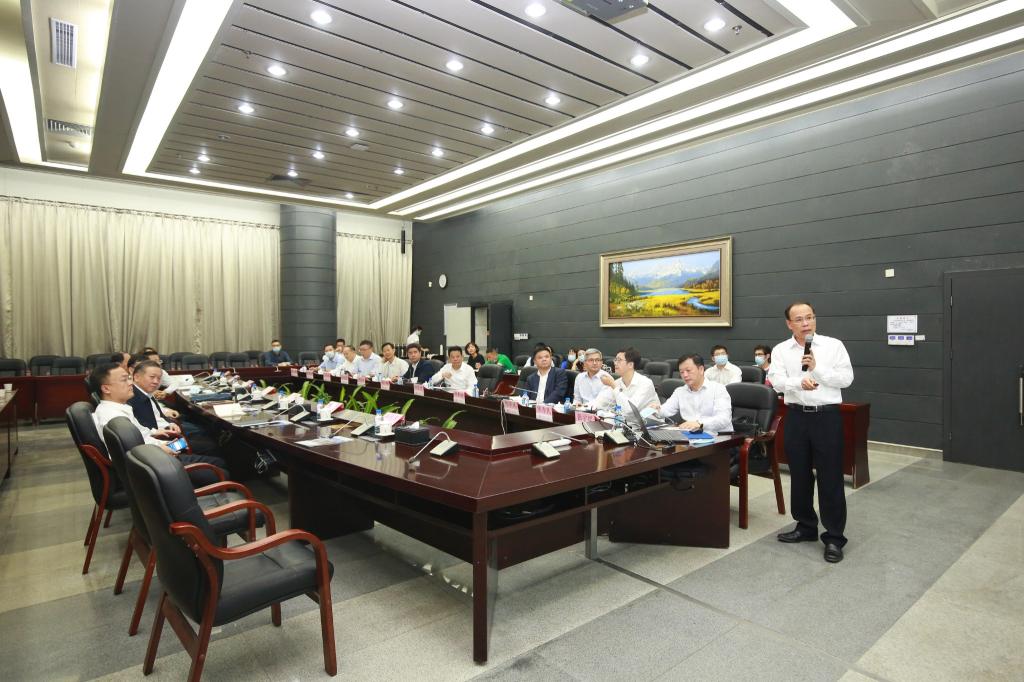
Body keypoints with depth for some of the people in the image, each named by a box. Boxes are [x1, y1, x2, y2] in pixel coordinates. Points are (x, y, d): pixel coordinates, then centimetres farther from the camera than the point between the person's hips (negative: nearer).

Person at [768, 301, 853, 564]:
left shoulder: (834, 345, 1)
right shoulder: (780, 350, 3)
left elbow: (846, 379, -6)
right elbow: (777, 382, -9)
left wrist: (817, 367, -17)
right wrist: (800, 381, -28)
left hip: (827, 416, -2)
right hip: (796, 417, 2)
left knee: (830, 478, 1)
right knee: (799, 475, 13)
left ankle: (834, 537, 12)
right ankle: (805, 527, 28)